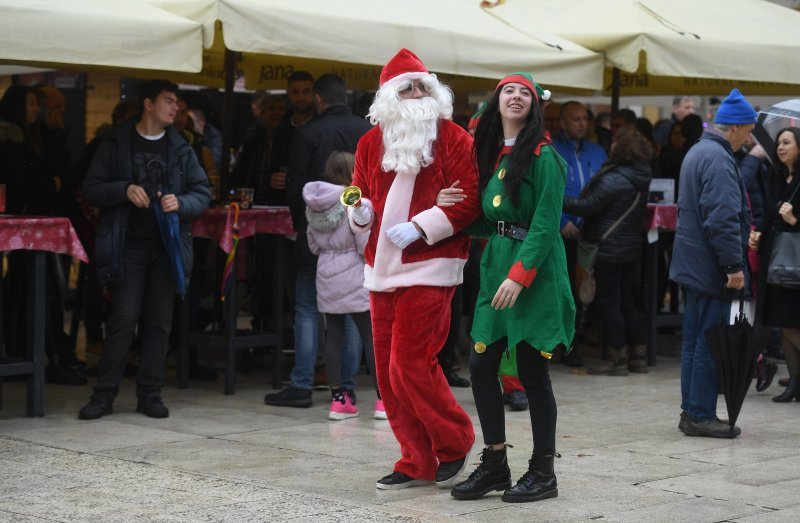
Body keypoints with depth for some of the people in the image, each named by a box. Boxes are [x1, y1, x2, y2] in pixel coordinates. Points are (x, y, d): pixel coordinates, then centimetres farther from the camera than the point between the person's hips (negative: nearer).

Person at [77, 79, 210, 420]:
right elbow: (91, 189, 2)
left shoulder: (180, 148, 10)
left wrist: (180, 203, -12)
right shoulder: (117, 144, 3)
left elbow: (202, 194, 9)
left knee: (159, 321, 4)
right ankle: (104, 394, 2)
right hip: (128, 247, -3)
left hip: (167, 246, 3)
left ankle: (149, 394, 12)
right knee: (124, 318, -7)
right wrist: (125, 190, -15)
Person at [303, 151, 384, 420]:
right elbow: (367, 245, -16)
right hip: (353, 278, -6)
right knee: (372, 336, 2)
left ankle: (338, 399, 10)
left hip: (326, 277, 6)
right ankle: (383, 399, 4)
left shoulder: (314, 206, 6)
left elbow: (313, 243, 12)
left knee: (333, 336, 8)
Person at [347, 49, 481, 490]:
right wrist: (361, 211, -2)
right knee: (387, 370, 6)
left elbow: (469, 201, -9)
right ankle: (417, 462, 17)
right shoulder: (371, 143, 11)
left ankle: (454, 442, 9)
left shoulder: (453, 139, -3)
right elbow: (360, 193, 21)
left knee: (411, 363, -12)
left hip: (429, 266, -6)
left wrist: (419, 228, -17)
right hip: (382, 267, 6)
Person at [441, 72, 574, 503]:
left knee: (532, 370, -1)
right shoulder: (491, 154, 13)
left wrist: (519, 275, -22)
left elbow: (545, 225, -15)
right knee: (481, 366, 5)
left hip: (535, 270, -7)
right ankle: (494, 464, 18)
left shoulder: (542, 156, -9)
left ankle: (543, 473, 11)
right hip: (496, 265, 7)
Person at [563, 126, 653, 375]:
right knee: (626, 302, 15)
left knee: (609, 303, -1)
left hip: (609, 249, -8)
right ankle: (637, 355, 18)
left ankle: (618, 359, 0)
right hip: (632, 248, 8)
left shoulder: (614, 179, -19)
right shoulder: (642, 178, 7)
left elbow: (587, 206, -18)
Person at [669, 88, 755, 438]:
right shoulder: (718, 159, -17)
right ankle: (701, 415, 0)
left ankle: (692, 411, 20)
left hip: (692, 265, 10)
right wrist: (734, 265, -22)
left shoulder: (697, 152, 16)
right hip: (711, 268, -10)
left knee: (694, 341, 14)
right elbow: (723, 219, -24)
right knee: (709, 343, -5)